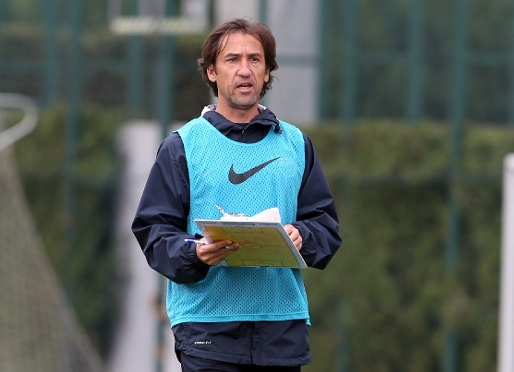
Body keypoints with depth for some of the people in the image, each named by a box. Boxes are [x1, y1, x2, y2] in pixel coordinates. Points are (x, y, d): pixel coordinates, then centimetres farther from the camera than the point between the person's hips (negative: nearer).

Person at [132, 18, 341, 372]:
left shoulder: (295, 144, 15)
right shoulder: (182, 146, 5)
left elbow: (326, 226, 12)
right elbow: (154, 230, 0)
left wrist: (301, 237, -10)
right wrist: (195, 254, -20)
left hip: (284, 324, 3)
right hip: (207, 324, -3)